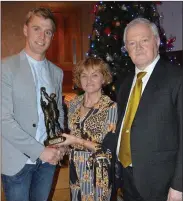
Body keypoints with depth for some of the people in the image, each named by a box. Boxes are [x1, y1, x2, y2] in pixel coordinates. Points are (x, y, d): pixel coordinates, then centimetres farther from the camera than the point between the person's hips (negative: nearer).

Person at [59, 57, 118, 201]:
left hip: (98, 171, -5)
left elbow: (108, 148, -18)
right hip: (76, 168, 5)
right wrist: (62, 143, -4)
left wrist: (78, 141, -22)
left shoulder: (111, 107, -15)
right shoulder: (74, 104, 1)